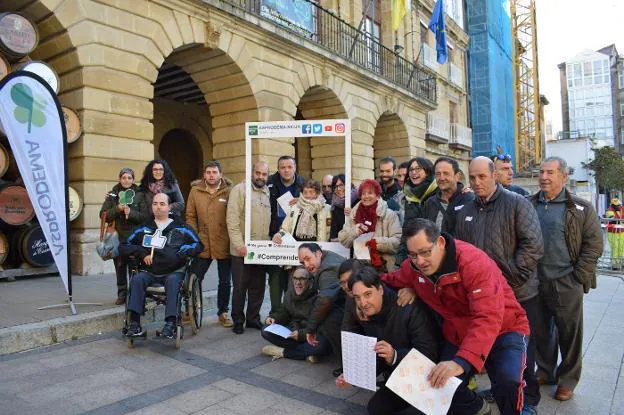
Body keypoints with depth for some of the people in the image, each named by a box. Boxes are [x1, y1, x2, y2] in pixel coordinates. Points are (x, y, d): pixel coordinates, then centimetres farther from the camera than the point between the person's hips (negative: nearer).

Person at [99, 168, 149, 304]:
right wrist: (118, 209, -12)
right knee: (120, 266, 4)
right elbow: (103, 214, 3)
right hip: (117, 236, 2)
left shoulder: (139, 195, 5)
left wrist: (130, 213, -16)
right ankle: (122, 294, 15)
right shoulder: (112, 195, 9)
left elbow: (145, 216, -2)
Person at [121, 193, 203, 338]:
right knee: (137, 280, -28)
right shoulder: (143, 228, 19)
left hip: (173, 272, -2)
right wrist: (142, 254, 0)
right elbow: (124, 246, 17)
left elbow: (198, 245, 11)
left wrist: (182, 252, -5)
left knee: (173, 281, -34)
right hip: (149, 272, 2)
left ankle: (171, 323, -37)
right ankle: (135, 323, -30)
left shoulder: (181, 228, 14)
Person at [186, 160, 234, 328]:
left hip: (224, 245, -1)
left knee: (225, 282, 12)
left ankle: (223, 312, 31)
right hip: (202, 244, 1)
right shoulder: (195, 191, 1)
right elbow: (190, 216, 6)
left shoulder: (229, 191, -5)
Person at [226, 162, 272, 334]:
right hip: (242, 250, -5)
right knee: (240, 287, 4)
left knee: (258, 287, 11)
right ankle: (238, 321, 19)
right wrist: (239, 244, -18)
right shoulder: (239, 189, -6)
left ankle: (253, 318, 25)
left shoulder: (268, 193, 11)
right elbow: (232, 219, -12)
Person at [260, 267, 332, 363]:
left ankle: (282, 352, -18)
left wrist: (302, 334, -29)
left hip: (313, 336, -6)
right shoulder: (289, 293, 2)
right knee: (266, 331, -11)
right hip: (292, 331, 6)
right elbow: (284, 312, 16)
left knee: (322, 345, -39)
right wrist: (273, 318, -5)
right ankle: (307, 353, -17)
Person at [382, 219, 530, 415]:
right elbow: (392, 281, 14)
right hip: (458, 335, 6)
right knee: (440, 385, 0)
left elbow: (488, 318, -39)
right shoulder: (413, 267, -10)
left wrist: (462, 361, -48)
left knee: (508, 380, -30)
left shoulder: (473, 261, -30)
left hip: (504, 329, -5)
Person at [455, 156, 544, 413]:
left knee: (522, 350, 9)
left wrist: (510, 277, -19)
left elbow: (533, 245, -16)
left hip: (518, 294, -4)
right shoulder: (465, 212, 6)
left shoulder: (516, 204, -10)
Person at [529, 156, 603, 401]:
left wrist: (578, 276, -9)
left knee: (569, 334, 9)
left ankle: (567, 380, 27)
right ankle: (545, 372, 34)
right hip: (535, 282, 3)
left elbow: (594, 244, -4)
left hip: (567, 284, -3)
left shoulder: (581, 209, -2)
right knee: (540, 332, 15)